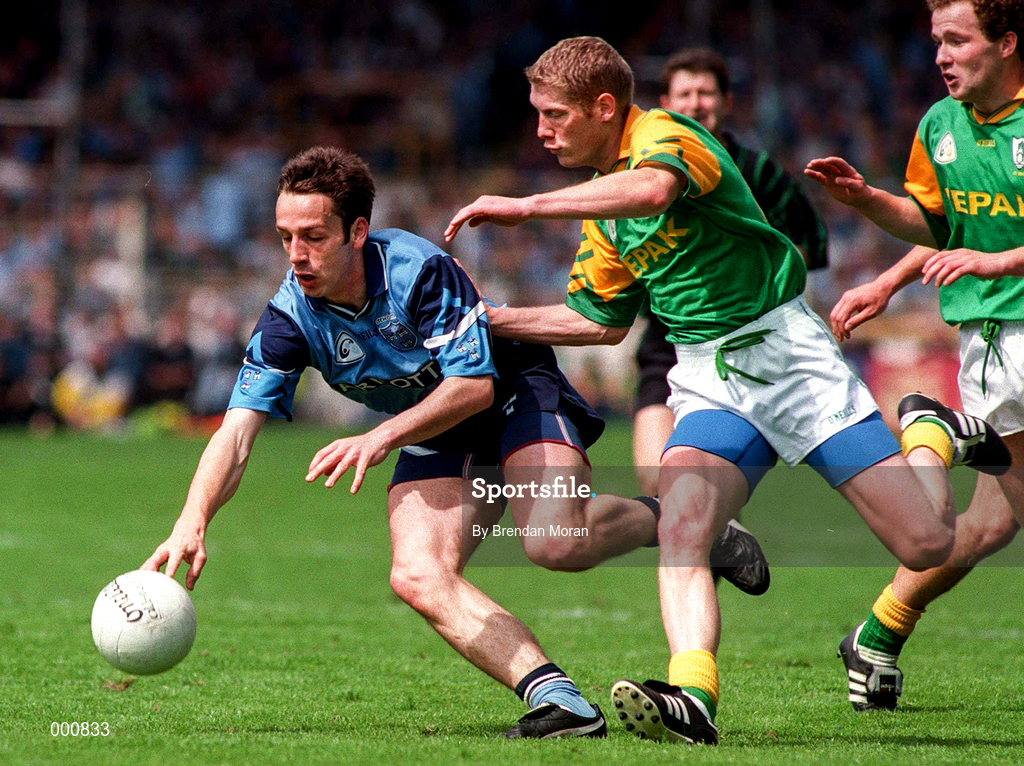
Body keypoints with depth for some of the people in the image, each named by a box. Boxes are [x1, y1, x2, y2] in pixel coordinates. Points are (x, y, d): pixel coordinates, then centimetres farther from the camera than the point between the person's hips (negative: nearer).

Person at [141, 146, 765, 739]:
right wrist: (193, 522, -37)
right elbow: (237, 432, -20)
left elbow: (476, 384, -27)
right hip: (437, 444, 5)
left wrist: (381, 437, -40)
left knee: (556, 543, -30)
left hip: (515, 394, -5)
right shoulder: (291, 318, -16)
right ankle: (560, 701, -28)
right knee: (418, 579, -21)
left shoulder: (418, 269, -29)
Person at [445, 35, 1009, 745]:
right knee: (680, 526, -25)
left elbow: (652, 189, -40)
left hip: (784, 351, -7)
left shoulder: (667, 135, -14)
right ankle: (692, 696, -38)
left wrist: (524, 205, -40)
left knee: (925, 545, -7)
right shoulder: (601, 210, 13)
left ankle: (931, 433, 26)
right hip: (706, 380, 7)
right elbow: (602, 319, 25)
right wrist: (490, 320, 19)